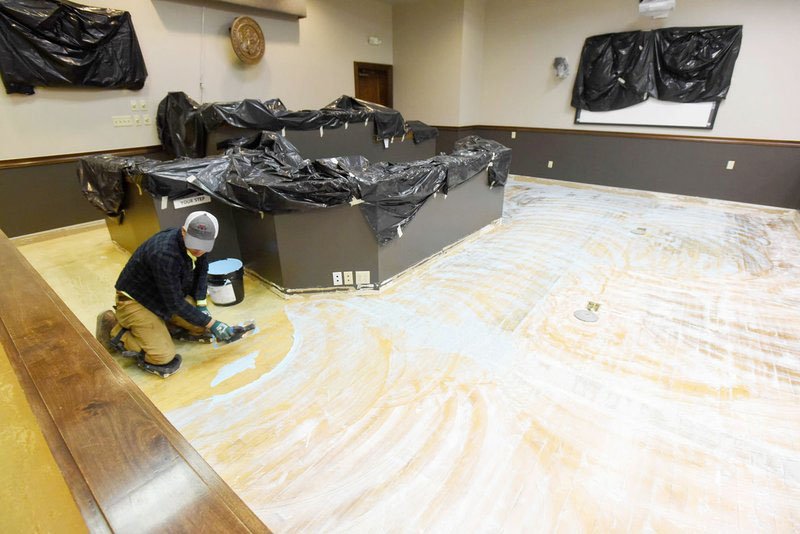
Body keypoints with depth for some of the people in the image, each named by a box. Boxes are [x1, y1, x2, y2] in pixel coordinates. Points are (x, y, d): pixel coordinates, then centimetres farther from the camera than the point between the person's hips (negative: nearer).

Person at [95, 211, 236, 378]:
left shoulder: (199, 246, -14)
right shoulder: (165, 254, -36)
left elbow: (202, 271, 7)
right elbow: (175, 303, -29)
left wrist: (201, 303, -4)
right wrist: (211, 323, -26)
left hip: (165, 295, 7)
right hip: (136, 300, -7)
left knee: (202, 328, 3)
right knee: (164, 358, -15)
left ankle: (160, 323, 17)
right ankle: (114, 329, 4)